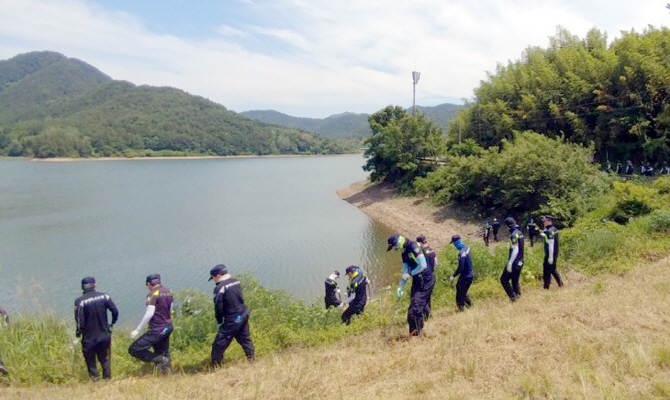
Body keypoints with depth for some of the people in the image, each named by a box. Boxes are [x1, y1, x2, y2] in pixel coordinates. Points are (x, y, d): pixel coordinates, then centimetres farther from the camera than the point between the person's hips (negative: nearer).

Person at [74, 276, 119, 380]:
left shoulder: (80, 301, -11)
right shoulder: (104, 296, -2)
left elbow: (79, 321, -14)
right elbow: (115, 311, -3)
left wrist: (78, 334, -1)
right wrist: (112, 323, 13)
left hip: (89, 338, -3)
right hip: (105, 335, 3)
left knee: (90, 361, 12)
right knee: (104, 359, 17)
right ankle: (107, 378, 16)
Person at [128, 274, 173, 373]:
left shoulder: (153, 294, -13)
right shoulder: (169, 292, 10)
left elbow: (149, 313, -20)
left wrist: (137, 330, -16)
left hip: (157, 330, -8)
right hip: (169, 327, 8)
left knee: (134, 350, -6)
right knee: (163, 353, 20)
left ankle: (160, 360, -11)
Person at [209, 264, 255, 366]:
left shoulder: (220, 288, -18)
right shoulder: (236, 282, 4)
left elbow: (218, 307, -16)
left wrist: (219, 321, -3)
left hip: (231, 320, -7)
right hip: (243, 315, 7)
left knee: (219, 343, 3)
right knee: (245, 338, 21)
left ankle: (215, 365, 9)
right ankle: (252, 358, 26)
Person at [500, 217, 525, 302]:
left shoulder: (514, 234, -19)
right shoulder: (520, 233, 9)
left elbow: (515, 250, -22)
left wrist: (509, 263, -21)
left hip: (514, 262, -9)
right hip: (520, 261, 9)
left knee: (504, 279, 0)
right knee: (515, 280, 18)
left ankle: (513, 297, -2)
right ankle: (517, 296, 21)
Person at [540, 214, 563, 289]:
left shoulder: (549, 231, -20)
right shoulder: (554, 229, 12)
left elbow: (551, 245, -23)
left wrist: (550, 257, -23)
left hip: (550, 255, -10)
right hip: (554, 254, 10)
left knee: (547, 271, -2)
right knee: (553, 269, 19)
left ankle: (546, 286, 3)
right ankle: (560, 283, 23)